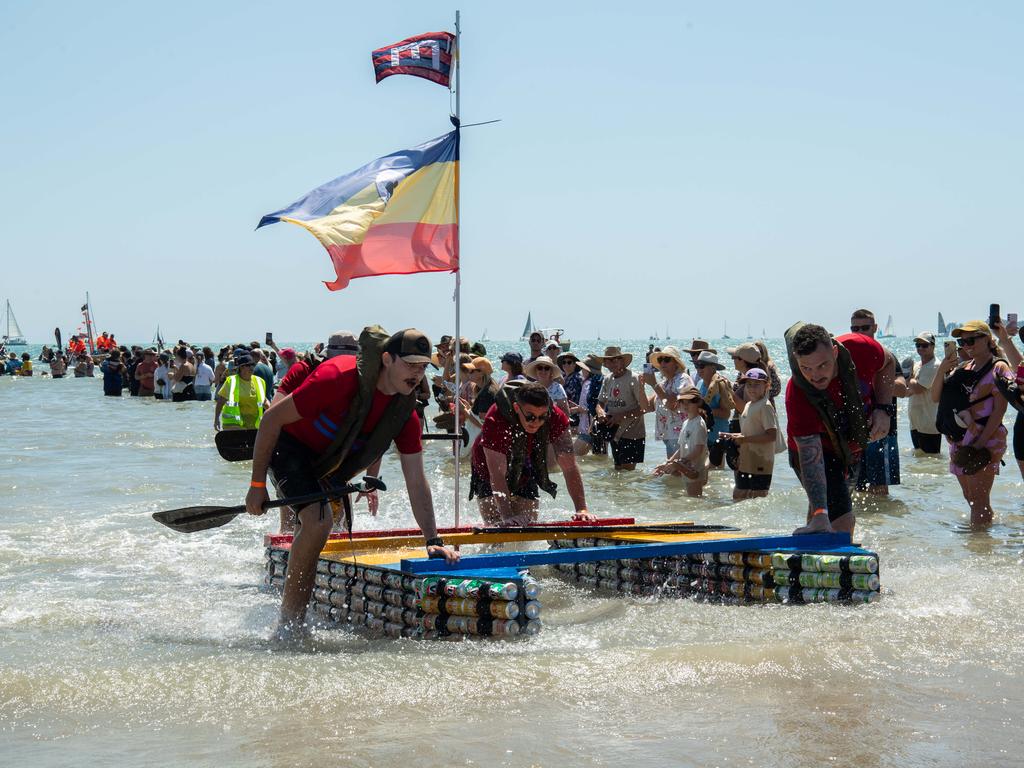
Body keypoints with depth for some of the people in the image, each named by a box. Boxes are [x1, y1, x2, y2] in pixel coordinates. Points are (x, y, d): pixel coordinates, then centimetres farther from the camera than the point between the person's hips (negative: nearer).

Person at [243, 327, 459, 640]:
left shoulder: (405, 411, -12)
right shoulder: (338, 377, -32)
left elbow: (416, 480, -8)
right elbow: (272, 419, -23)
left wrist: (433, 540, -16)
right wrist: (258, 484, -19)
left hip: (330, 462, 7)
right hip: (290, 447, -7)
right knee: (318, 521, -26)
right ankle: (289, 624, -14)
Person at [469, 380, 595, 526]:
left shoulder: (556, 419, -27)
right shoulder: (495, 421, -38)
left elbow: (570, 468, -27)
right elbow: (497, 476, -39)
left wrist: (582, 509, -36)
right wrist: (508, 517, -47)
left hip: (526, 476, 3)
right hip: (488, 476, -3)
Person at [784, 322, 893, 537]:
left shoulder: (860, 348, -30)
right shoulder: (797, 394, -39)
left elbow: (886, 364, -3)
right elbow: (810, 457, -43)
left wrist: (882, 409, -16)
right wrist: (820, 515, -54)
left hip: (854, 448, 5)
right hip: (820, 452, -5)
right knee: (842, 521, -19)